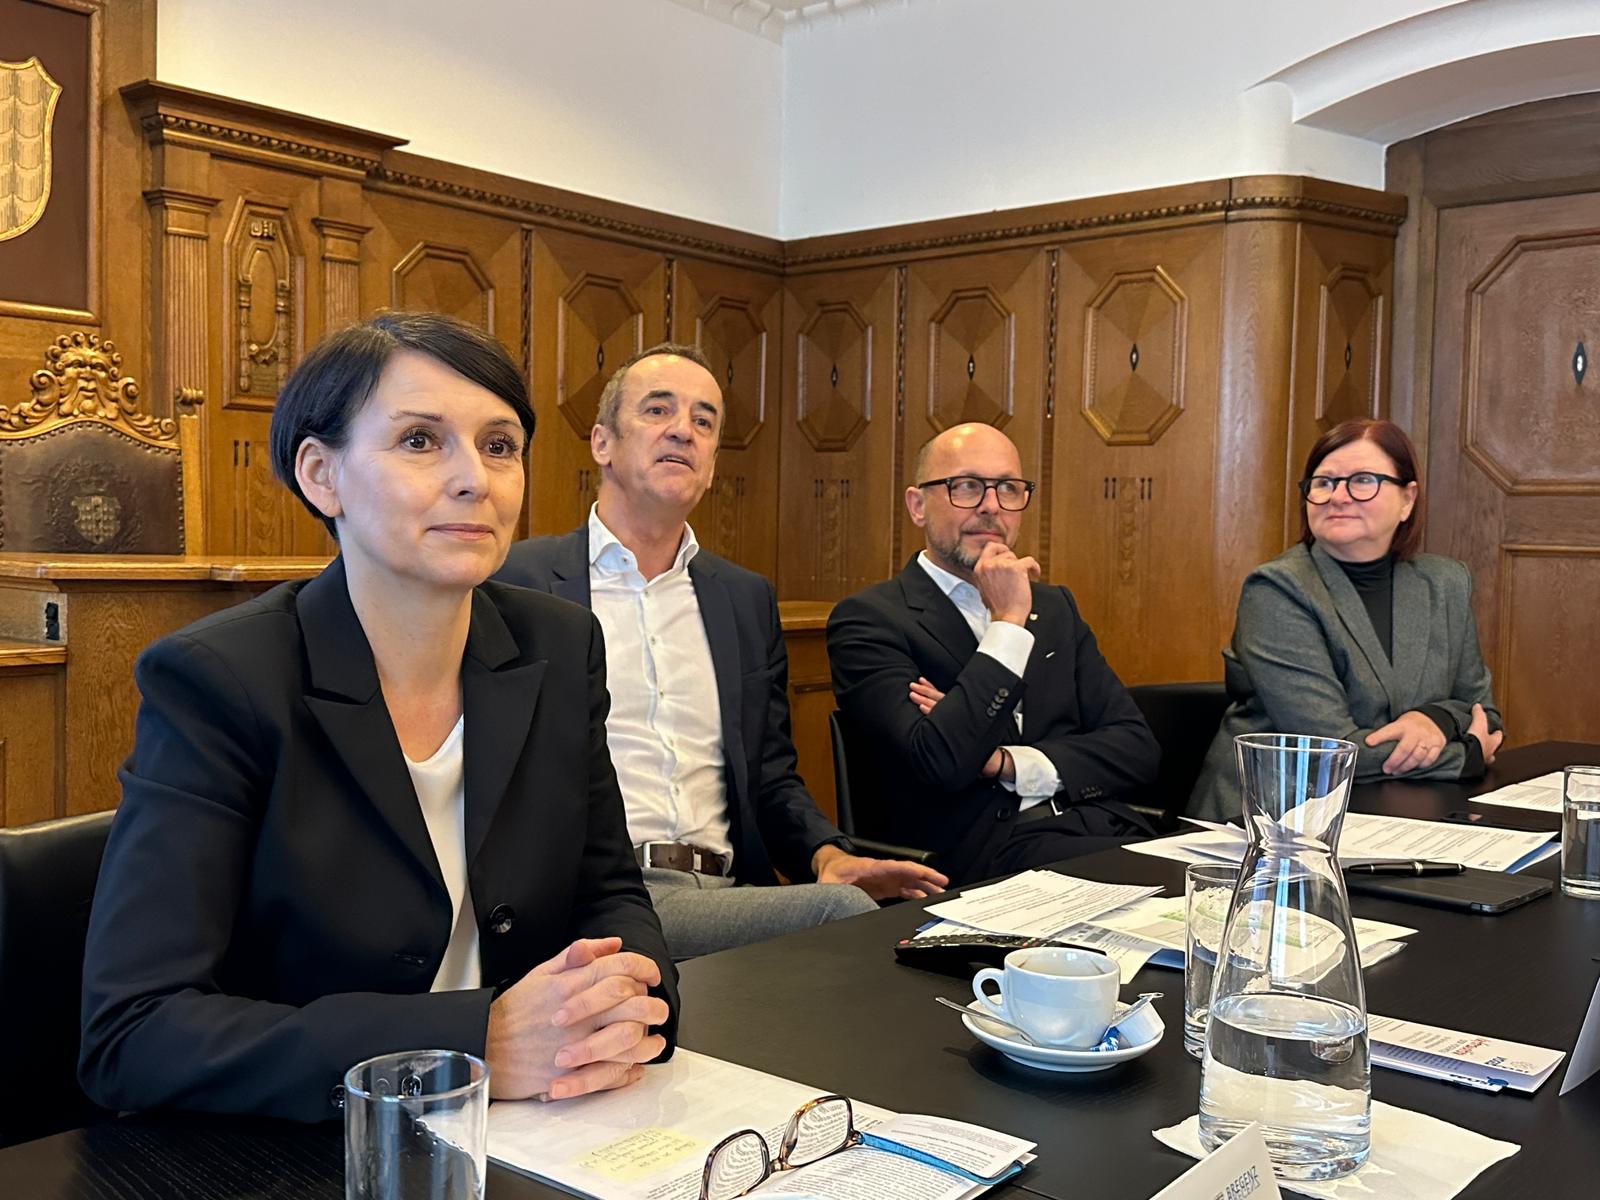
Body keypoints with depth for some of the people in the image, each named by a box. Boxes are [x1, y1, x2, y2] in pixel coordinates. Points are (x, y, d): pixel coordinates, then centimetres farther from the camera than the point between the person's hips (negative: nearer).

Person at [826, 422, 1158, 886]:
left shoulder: (1055, 607, 19)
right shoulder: (869, 620, -1)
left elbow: (1138, 749, 9)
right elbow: (939, 763, -16)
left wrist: (1010, 763, -7)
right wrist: (1008, 623, -11)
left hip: (1104, 829, 7)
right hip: (985, 855, -6)